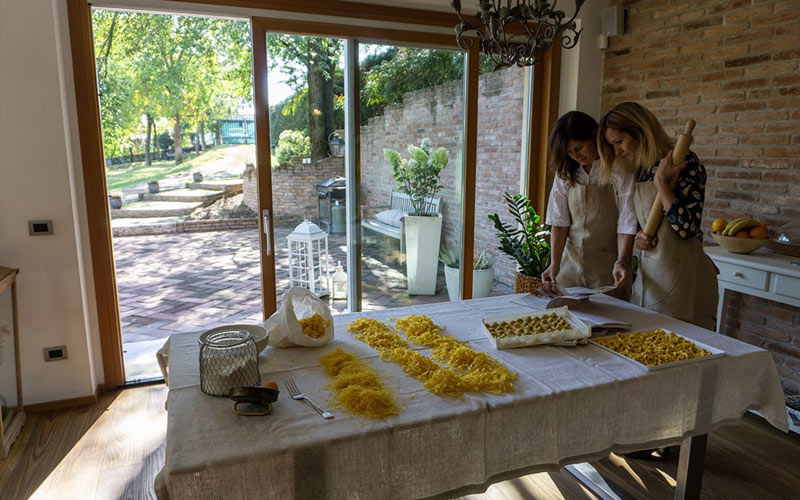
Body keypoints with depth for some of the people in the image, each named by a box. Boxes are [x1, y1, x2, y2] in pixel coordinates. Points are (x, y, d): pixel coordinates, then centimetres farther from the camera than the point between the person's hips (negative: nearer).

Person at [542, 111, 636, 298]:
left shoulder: (619, 171, -8)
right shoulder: (565, 173, 4)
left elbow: (627, 223, -11)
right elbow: (559, 221, -1)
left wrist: (621, 261, -24)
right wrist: (555, 263, -9)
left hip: (607, 265, -3)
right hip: (571, 261, 4)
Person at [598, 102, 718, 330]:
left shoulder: (684, 163, -12)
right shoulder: (640, 170, 11)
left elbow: (687, 228, -20)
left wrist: (661, 181, -19)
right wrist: (639, 236, 0)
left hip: (682, 275, -7)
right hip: (648, 273, 7)